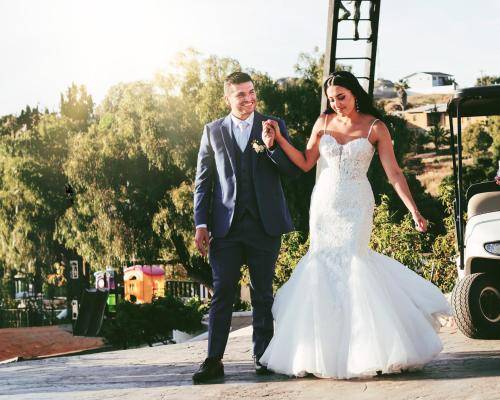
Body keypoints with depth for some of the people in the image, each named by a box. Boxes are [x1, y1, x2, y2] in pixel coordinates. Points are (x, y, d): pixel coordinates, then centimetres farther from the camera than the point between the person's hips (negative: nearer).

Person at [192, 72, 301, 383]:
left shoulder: (274, 126, 6)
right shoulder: (213, 131, 8)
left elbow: (294, 170, 0)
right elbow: (203, 180, 7)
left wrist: (271, 146, -17)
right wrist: (201, 224, 0)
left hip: (265, 225, 0)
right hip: (225, 226, 0)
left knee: (263, 295, 8)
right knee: (222, 294, -2)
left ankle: (262, 356, 15)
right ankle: (214, 360, -1)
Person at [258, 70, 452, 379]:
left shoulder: (375, 127, -5)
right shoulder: (324, 123, 6)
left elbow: (394, 173, -7)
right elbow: (305, 163, 10)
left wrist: (414, 211, -13)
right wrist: (280, 139, -2)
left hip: (356, 204, -4)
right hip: (324, 202, 4)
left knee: (351, 262, -11)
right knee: (323, 263, 1)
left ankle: (365, 351, 0)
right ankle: (325, 351, 11)